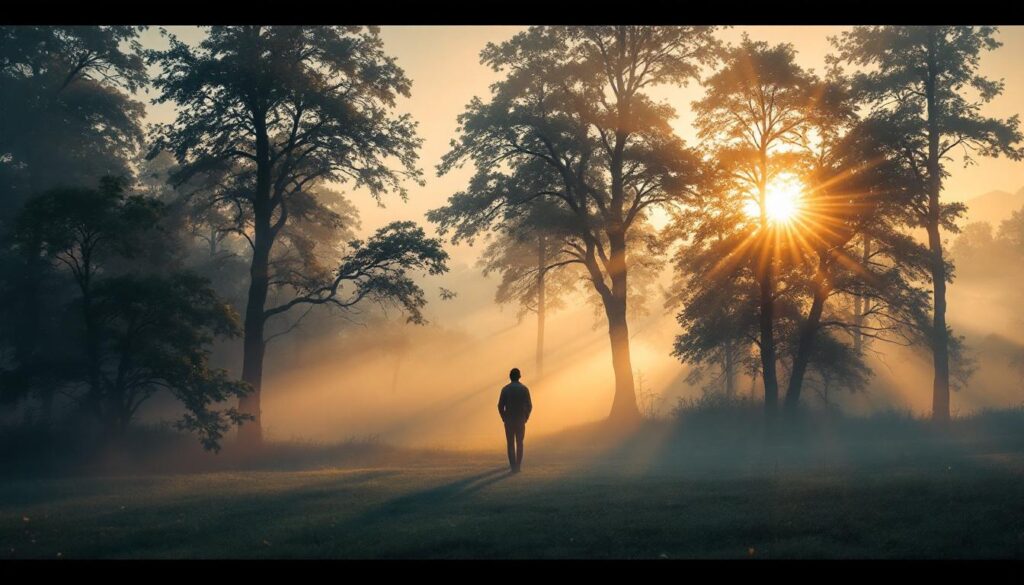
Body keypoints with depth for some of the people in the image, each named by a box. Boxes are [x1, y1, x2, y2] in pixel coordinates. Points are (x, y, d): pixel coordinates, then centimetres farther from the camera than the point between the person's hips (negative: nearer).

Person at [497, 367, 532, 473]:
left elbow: (500, 406, -7)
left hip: (508, 420, 0)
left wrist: (504, 419, 9)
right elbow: (529, 406, -6)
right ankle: (518, 465, 12)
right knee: (519, 443, 15)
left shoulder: (505, 389, -5)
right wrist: (526, 418, 9)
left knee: (511, 444, 7)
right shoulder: (524, 389, -5)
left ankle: (514, 466, -1)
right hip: (520, 420, 0)